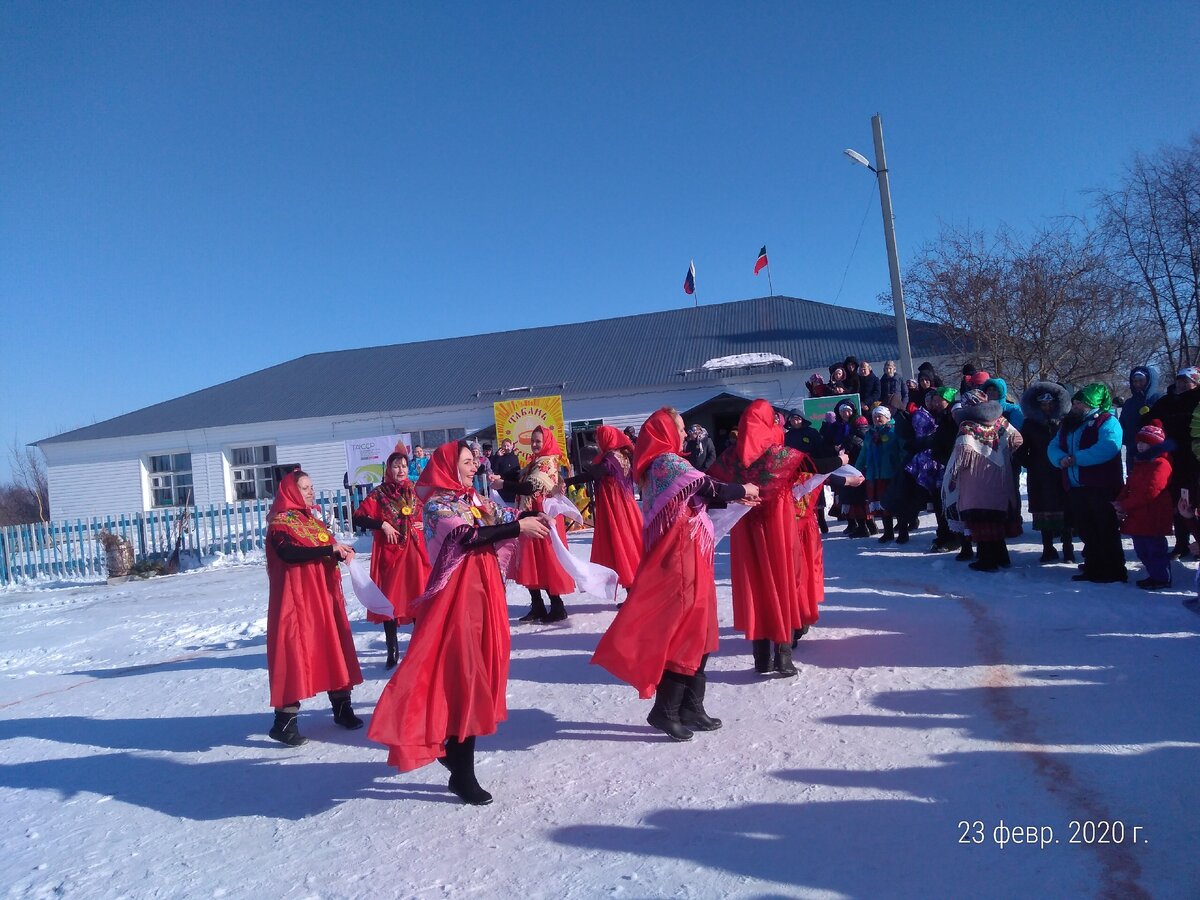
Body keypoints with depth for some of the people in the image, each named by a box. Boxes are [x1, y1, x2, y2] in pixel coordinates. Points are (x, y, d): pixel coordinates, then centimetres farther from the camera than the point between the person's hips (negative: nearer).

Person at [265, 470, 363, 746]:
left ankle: (342, 707, 22)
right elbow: (289, 553, -24)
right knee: (296, 652, -8)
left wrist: (342, 553, -4)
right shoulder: (279, 523, -7)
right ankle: (285, 721, -2)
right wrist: (330, 549, -25)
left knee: (333, 649, 11)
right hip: (296, 598, -8)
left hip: (324, 596, 8)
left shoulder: (313, 521, 17)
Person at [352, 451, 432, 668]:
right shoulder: (379, 494, -3)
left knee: (418, 597, 5)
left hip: (414, 553, 3)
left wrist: (423, 524, 4)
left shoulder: (415, 492, 8)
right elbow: (358, 518, -9)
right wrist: (382, 524, -17)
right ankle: (392, 649, 12)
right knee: (389, 601, 1)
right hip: (389, 554, -3)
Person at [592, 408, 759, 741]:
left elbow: (697, 498, 17)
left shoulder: (658, 465, 16)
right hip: (680, 558, -10)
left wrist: (733, 499, 13)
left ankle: (690, 707, 19)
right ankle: (665, 710, 2)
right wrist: (743, 491, 0)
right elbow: (707, 488, -16)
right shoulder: (667, 462, -13)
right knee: (684, 631, -4)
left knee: (697, 630, 13)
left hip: (681, 557, 10)